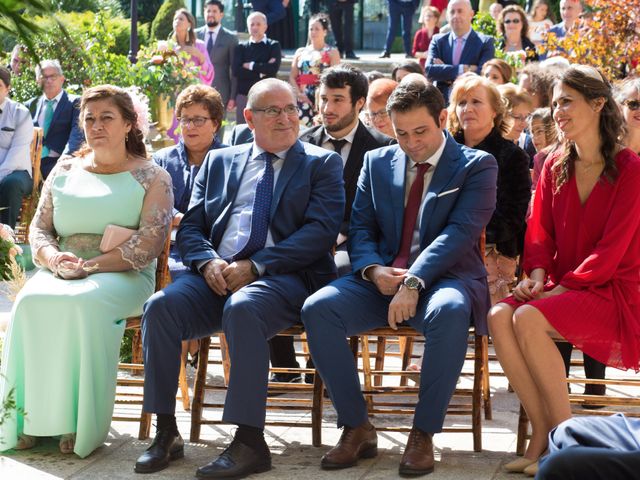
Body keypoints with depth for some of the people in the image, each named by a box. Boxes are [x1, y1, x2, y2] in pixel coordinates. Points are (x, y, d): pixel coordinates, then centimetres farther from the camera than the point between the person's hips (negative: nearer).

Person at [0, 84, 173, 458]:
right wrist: (55, 259, -10)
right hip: (61, 272, 4)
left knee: (85, 303, -36)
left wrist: (88, 266, -17)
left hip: (125, 275, -4)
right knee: (32, 301, -30)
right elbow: (39, 229, 15)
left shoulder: (151, 177, 5)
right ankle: (30, 418, -25)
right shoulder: (65, 171, 19)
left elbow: (148, 245, -7)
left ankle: (81, 423, -29)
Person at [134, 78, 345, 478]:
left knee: (242, 308, -36)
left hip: (283, 277, -4)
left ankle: (250, 442, -32)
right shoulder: (219, 162, 22)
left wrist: (255, 266, -14)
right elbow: (190, 227, 16)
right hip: (217, 275, 4)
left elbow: (321, 231, -4)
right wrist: (208, 262, -8)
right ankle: (166, 433, -16)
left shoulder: (322, 164, 10)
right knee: (161, 306, -25)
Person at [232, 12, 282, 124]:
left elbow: (273, 68, -10)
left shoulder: (273, 46, 6)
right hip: (244, 95, 2)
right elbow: (236, 71, -5)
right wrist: (261, 71, -8)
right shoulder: (241, 47, 10)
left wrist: (250, 66, -4)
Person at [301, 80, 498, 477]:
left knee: (449, 311, -40)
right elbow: (360, 227, 12)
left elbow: (460, 232, -12)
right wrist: (374, 270, -11)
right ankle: (357, 427, -12)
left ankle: (424, 434, -25)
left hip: (444, 277, -4)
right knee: (318, 309, -24)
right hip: (381, 279, 4)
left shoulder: (477, 166, 1)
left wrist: (413, 282, -25)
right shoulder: (377, 162, 15)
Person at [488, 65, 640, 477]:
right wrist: (538, 276, -9)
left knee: (528, 319, -31)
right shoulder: (555, 167, 12)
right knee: (499, 316, -24)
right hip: (563, 287, 6)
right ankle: (542, 432, -15)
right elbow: (540, 232, 10)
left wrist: (561, 288, -17)